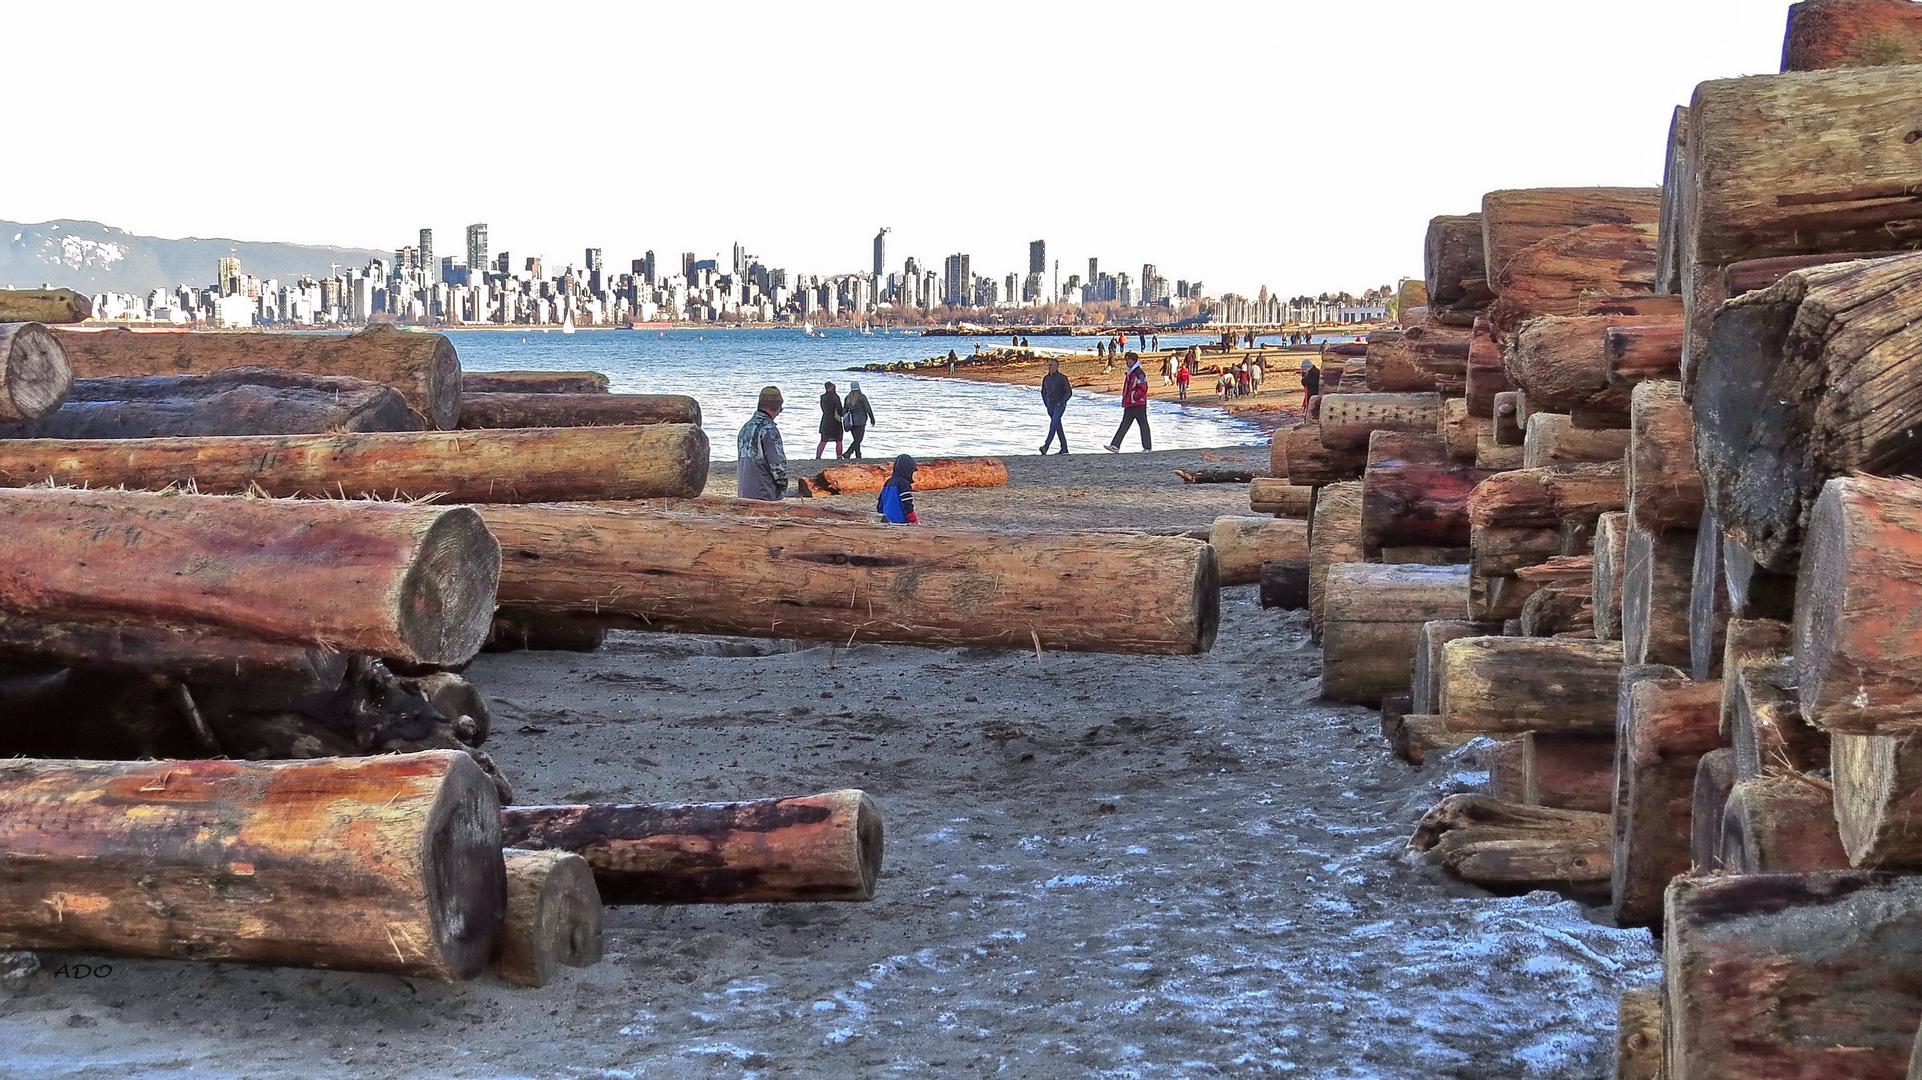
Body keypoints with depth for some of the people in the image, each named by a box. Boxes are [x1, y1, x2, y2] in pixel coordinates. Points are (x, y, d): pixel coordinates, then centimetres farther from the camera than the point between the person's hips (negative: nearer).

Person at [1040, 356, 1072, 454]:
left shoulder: (1062, 378, -8)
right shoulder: (1046, 378, 9)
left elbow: (1069, 392, -4)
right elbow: (1043, 392, 23)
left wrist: (1061, 402, -13)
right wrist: (1046, 404, 12)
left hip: (1059, 406, -6)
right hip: (1050, 406, 6)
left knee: (1053, 424, -21)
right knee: (1058, 428, 10)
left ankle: (1046, 446, -31)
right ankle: (1064, 448, 16)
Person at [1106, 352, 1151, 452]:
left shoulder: (1139, 373, -12)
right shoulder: (1129, 373, 16)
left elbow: (1143, 389, -18)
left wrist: (1133, 397, -18)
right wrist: (1125, 399, 15)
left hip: (1138, 404, -9)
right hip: (1129, 405, 9)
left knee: (1143, 425, 1)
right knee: (1124, 425, 3)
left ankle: (1147, 447, 9)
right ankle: (1115, 446, -2)